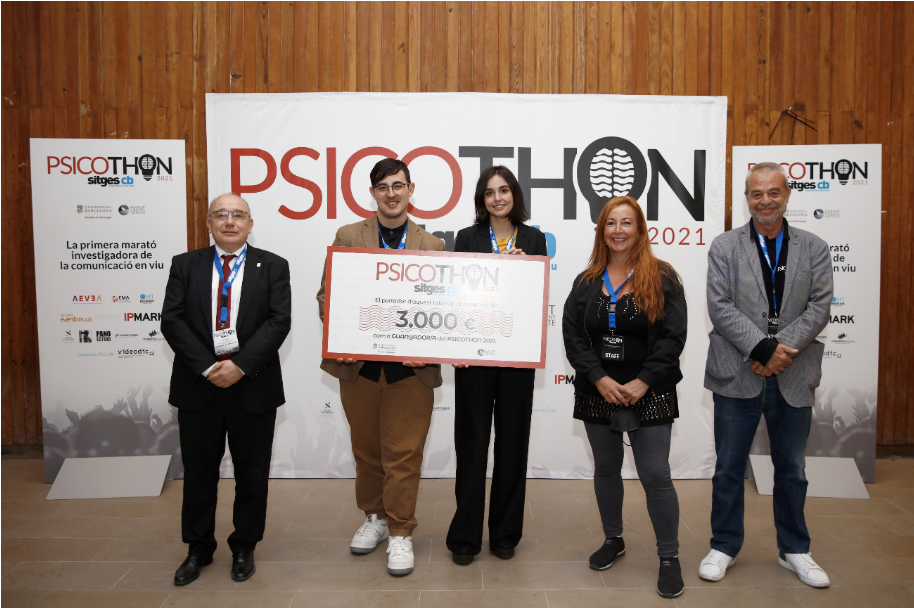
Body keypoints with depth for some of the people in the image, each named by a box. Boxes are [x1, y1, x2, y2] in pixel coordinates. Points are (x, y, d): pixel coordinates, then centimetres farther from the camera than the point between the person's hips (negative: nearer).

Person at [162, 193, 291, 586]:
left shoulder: (273, 267, 2)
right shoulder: (185, 265, 6)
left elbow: (279, 322, -7)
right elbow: (172, 321, -2)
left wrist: (240, 365, -17)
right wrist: (207, 367, -14)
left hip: (253, 386, -1)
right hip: (197, 385, 1)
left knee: (252, 473, 10)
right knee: (199, 472, 12)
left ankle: (244, 548, 29)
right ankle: (198, 549, 31)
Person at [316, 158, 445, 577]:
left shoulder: (432, 246, 4)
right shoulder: (348, 237, 5)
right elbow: (327, 294, 2)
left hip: (410, 368, -1)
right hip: (359, 364, 2)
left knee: (403, 454, 4)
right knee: (366, 448, 16)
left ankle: (400, 533, 19)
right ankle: (374, 517, 36)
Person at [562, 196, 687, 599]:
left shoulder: (663, 279, -3)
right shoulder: (586, 282, 6)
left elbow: (672, 337, -8)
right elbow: (572, 336, -1)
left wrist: (643, 382, -16)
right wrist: (599, 378, -13)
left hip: (648, 395, -3)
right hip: (597, 393, 4)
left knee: (656, 475, -3)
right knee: (606, 468, 15)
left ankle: (669, 557, 15)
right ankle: (613, 540, 35)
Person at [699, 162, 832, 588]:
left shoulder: (814, 248, 6)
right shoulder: (725, 247, 1)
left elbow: (819, 307, -3)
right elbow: (720, 307, -8)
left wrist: (781, 350, -16)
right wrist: (763, 349, -18)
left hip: (793, 377, 2)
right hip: (738, 376, -2)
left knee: (792, 469, 16)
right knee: (729, 467, 9)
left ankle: (794, 550, 33)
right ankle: (724, 546, 25)